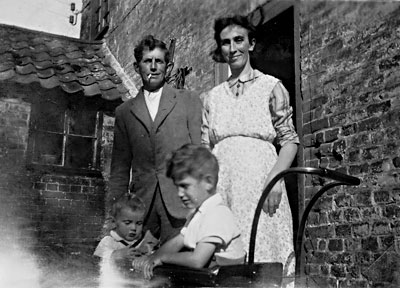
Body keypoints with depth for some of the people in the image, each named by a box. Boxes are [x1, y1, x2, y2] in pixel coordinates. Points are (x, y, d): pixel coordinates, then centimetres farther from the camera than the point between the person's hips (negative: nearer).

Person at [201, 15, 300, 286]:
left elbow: (290, 139, 1)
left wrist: (275, 177, -14)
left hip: (259, 176, -3)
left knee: (264, 255, -6)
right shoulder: (212, 96, 15)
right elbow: (204, 148, 13)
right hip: (221, 183, 3)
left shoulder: (271, 86, 6)